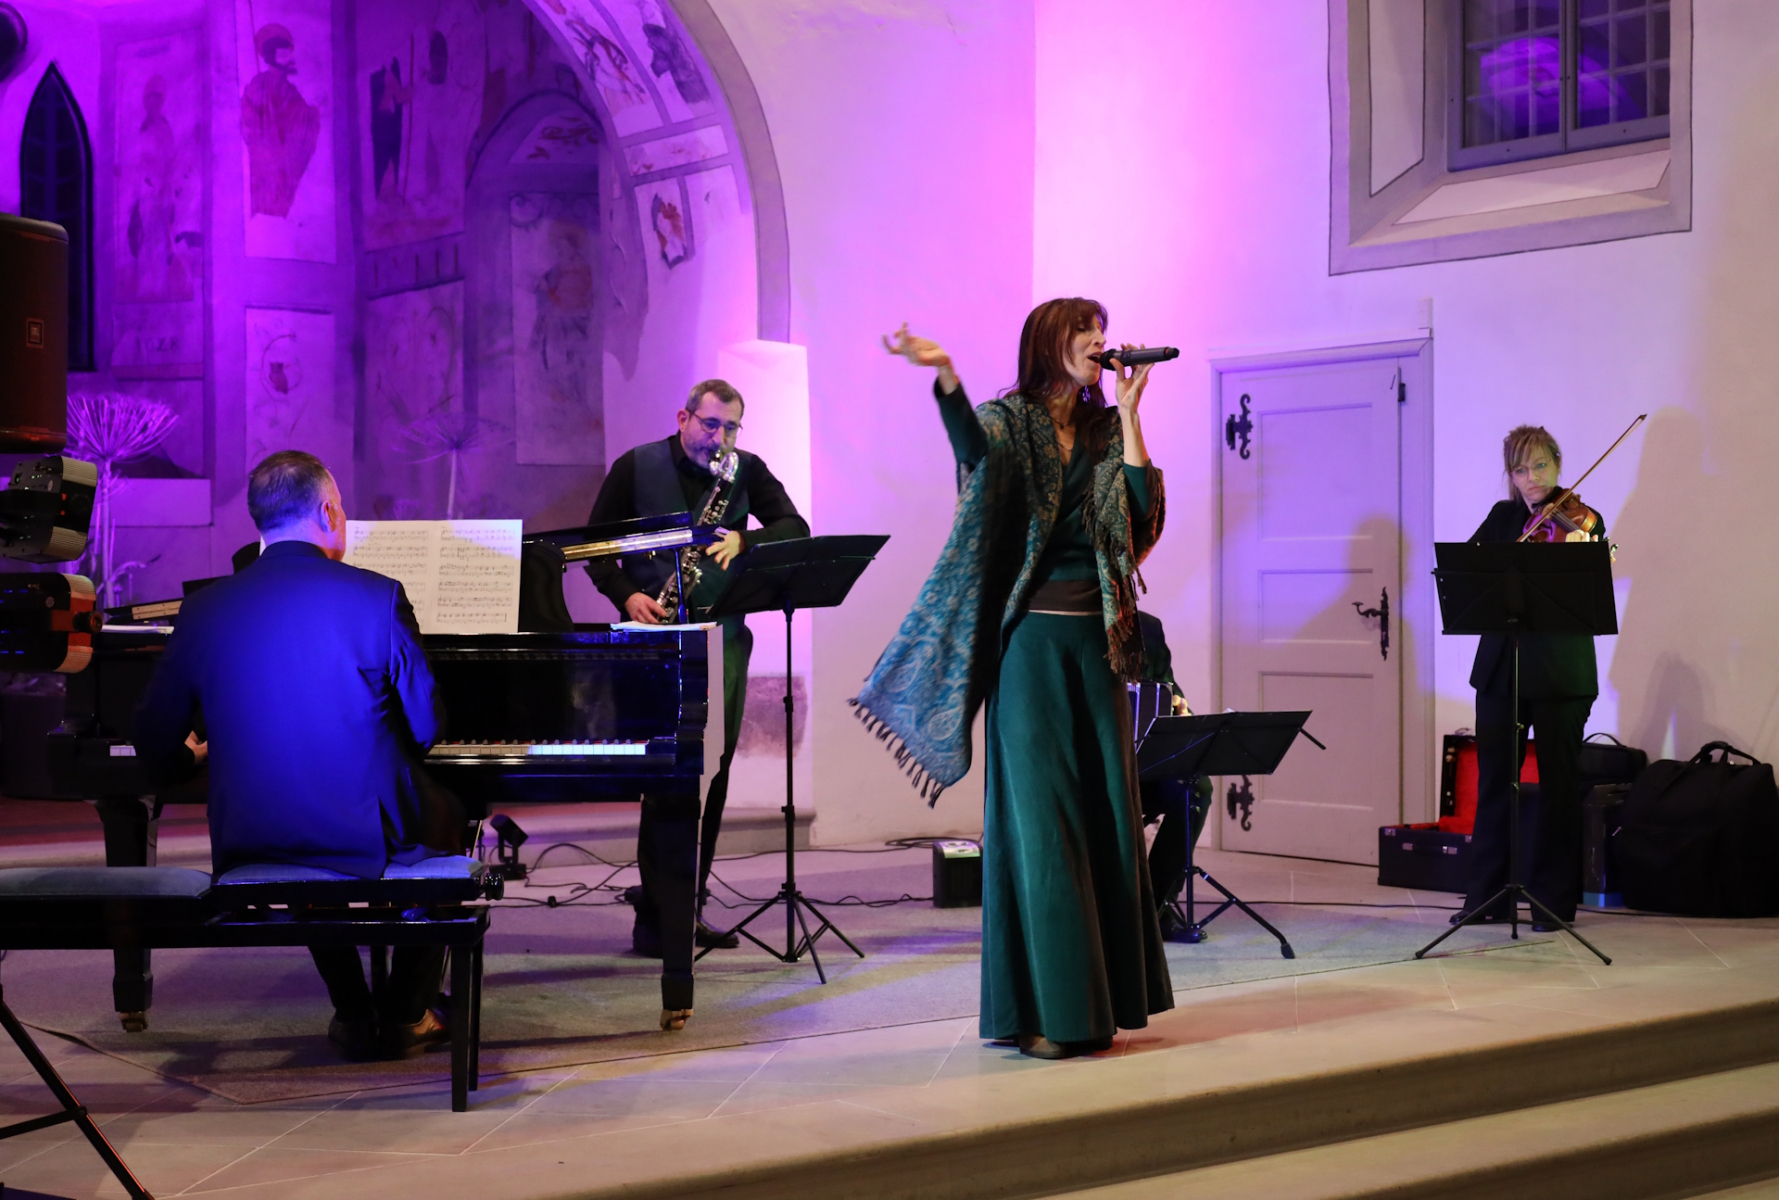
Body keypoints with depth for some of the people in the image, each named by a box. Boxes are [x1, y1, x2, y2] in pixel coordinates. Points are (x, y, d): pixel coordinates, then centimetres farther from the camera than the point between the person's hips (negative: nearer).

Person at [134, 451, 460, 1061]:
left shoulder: (204, 608, -1)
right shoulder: (378, 597, -10)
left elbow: (158, 752, 4)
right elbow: (426, 728, -3)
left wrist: (200, 757, 28)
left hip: (247, 841, 3)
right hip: (367, 834, -3)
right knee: (444, 812, 29)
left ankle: (354, 1015, 34)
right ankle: (404, 1016, 27)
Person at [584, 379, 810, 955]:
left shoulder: (747, 471, 9)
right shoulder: (635, 468, 3)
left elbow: (795, 527, -1)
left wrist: (743, 541, -19)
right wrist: (627, 595, -12)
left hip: (722, 636, 3)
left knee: (712, 772, 4)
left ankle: (691, 908, 15)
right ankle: (653, 917, -4)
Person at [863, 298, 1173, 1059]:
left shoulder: (1107, 432, 13)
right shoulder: (1008, 421, 0)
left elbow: (1143, 510, -2)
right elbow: (974, 449, -24)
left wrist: (1129, 412, -1)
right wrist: (944, 374, -40)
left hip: (1098, 640, 5)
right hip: (1032, 639, -5)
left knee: (1105, 810, 7)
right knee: (1038, 815, -6)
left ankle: (1102, 995, 16)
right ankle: (1040, 1011, -1)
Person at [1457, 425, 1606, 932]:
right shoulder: (1502, 517, 12)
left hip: (1560, 673, -4)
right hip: (1501, 666, 4)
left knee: (1558, 784, 2)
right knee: (1493, 780, 7)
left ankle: (1555, 900, 10)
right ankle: (1487, 896, 15)